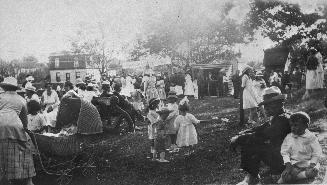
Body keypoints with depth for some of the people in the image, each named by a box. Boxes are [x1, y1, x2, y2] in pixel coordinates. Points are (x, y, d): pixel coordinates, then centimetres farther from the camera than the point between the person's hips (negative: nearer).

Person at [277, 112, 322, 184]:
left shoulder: (311, 137, 0)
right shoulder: (288, 137, 4)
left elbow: (316, 153, -1)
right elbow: (284, 152, 3)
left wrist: (312, 164, -15)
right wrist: (288, 165, -12)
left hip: (308, 162, 1)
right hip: (294, 163, -1)